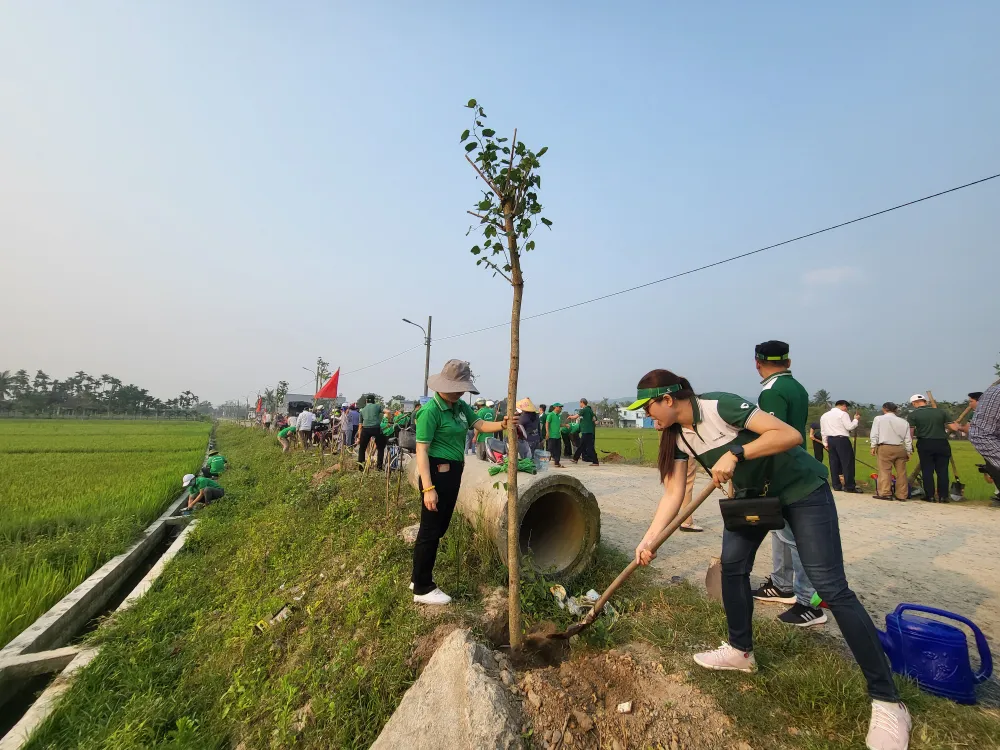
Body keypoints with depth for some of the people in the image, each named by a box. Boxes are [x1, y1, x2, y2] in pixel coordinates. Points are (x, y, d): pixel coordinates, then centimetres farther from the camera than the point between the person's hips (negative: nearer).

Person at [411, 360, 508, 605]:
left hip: (454, 472, 9)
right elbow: (422, 450, -20)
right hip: (437, 472, -9)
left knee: (440, 527, 18)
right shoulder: (431, 411, -17)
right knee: (430, 530, 2)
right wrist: (428, 488, -24)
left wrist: (502, 425, -16)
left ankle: (418, 578, 34)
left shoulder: (460, 406, 7)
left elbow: (481, 424, 5)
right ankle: (423, 589, 17)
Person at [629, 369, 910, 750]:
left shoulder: (719, 405, -29)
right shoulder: (678, 436, -6)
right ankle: (740, 650, 26)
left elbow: (790, 434, -31)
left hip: (800, 487, -7)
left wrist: (735, 453, -38)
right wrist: (649, 539, -15)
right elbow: (673, 492, -8)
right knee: (732, 565, 6)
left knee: (830, 586, -8)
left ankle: (887, 701, 5)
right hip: (753, 492, 8)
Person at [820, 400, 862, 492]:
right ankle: (849, 486, -2)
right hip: (842, 439, -6)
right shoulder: (842, 414, -5)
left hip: (830, 439, 7)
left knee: (834, 463, 8)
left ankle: (836, 485, 9)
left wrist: (825, 443, 22)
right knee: (847, 462, -2)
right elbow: (850, 427, -10)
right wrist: (856, 419, 7)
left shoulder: (824, 416, 15)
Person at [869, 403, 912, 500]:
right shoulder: (904, 422, 10)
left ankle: (885, 493, -6)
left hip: (885, 448, -4)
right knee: (901, 472, 8)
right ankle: (902, 495, 11)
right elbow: (907, 438, 9)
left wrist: (873, 446, -2)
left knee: (885, 471, -4)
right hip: (900, 448, 4)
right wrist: (909, 452, 13)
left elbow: (874, 434, -5)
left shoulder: (879, 419, 1)